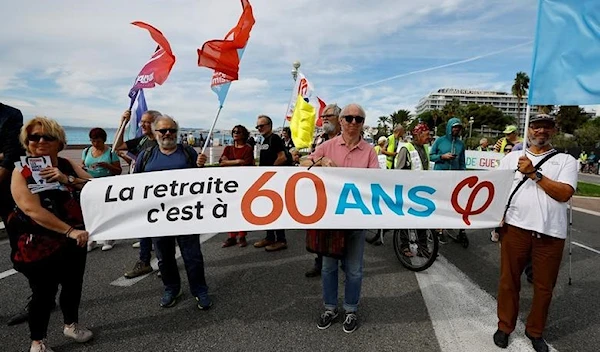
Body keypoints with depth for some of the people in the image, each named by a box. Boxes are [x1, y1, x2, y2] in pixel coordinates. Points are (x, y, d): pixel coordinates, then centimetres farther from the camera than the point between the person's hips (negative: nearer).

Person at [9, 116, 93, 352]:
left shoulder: (67, 165, 1)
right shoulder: (21, 171, -12)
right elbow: (32, 209, -24)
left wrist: (67, 179, -20)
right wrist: (70, 230, -30)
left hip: (74, 241, 5)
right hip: (39, 244, -4)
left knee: (73, 285, 17)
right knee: (43, 292, 5)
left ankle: (71, 325, 42)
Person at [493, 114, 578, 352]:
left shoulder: (566, 161, 7)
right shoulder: (512, 158, 11)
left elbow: (565, 193, -8)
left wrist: (534, 174, -13)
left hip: (551, 232, 0)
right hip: (515, 227, 1)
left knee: (544, 286, 10)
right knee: (509, 280, 9)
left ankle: (535, 331, 29)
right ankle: (505, 326, 25)